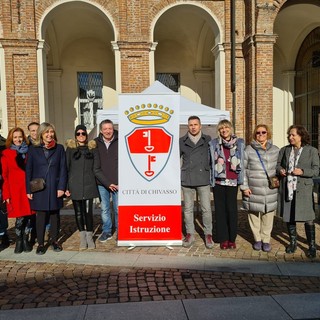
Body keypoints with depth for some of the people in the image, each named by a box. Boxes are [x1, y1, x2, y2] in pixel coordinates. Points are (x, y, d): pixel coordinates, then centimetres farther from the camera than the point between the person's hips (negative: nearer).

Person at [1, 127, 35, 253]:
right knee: (20, 217, -4)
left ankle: (24, 240, 23)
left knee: (26, 216, 6)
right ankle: (19, 241, 14)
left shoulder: (28, 152, 10)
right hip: (15, 190, -2)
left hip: (28, 189, 3)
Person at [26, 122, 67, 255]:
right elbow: (29, 170, 4)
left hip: (55, 188, 1)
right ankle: (40, 243, 15)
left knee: (55, 214, 9)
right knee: (41, 215, 4)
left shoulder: (59, 148, 4)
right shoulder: (33, 149, 3)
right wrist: (28, 189, -2)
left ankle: (54, 240, 23)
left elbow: (63, 169, 1)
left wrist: (61, 187, -7)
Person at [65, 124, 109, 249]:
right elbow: (65, 169, 4)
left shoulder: (92, 148, 6)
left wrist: (108, 183, 0)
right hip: (75, 186, 0)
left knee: (88, 212, -3)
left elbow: (96, 170, 6)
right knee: (78, 212, 7)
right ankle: (82, 237, 21)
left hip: (89, 186, 0)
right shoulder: (70, 149, 4)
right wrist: (65, 187, -3)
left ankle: (89, 237, 13)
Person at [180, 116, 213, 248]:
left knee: (206, 208, 1)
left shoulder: (208, 140, 5)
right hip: (187, 180, 1)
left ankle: (208, 234, 15)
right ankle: (190, 234, 19)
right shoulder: (182, 141, 7)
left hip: (203, 179, -1)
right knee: (188, 209, 8)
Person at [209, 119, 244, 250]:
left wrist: (241, 179, 3)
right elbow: (211, 162, 9)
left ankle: (232, 239, 14)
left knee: (232, 209, 0)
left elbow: (243, 162, 9)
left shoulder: (239, 143, 6)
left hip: (232, 181, 0)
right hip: (218, 181, 0)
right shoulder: (214, 144, 6)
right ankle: (223, 239, 14)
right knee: (220, 209, 4)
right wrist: (211, 179, 5)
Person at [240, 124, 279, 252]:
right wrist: (244, 186, -5)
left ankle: (266, 239, 19)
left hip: (270, 189, 2)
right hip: (253, 190, -1)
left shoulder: (275, 150, 10)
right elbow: (242, 169, 0)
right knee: (254, 213, 4)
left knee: (268, 214, 4)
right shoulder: (248, 150, 2)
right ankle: (257, 239, 22)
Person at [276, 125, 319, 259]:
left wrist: (302, 171, -20)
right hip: (287, 188, 4)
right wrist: (280, 170, -6)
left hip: (303, 189, -3)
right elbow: (277, 164, 17)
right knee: (289, 217, 12)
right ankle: (293, 243, 28)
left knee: (308, 219, 0)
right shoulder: (284, 150, 8)